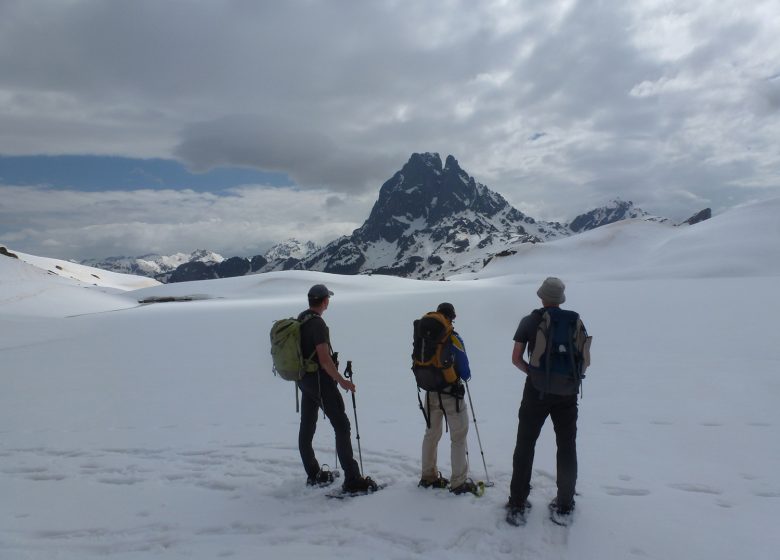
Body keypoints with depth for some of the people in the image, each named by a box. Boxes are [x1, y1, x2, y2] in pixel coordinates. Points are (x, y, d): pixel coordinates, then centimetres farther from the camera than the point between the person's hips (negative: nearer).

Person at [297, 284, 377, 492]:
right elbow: (324, 359, -24)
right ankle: (352, 479, -4)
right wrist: (341, 381, -17)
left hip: (304, 379, 10)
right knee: (342, 426, -5)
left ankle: (313, 474, 27)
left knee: (307, 426, 14)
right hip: (320, 379, -10)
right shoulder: (318, 323, -20)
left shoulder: (300, 318, 7)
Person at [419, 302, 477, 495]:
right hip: (451, 394, -5)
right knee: (458, 436, 7)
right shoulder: (453, 340, -19)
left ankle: (428, 476, 30)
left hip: (430, 394, 6)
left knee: (431, 433, 19)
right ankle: (459, 482, 10)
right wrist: (466, 376, 8)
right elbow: (465, 373, -14)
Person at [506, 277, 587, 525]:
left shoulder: (530, 321, -4)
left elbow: (516, 359, -4)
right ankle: (564, 506, 21)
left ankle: (517, 506, 11)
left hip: (537, 391, -2)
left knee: (525, 446, 8)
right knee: (567, 447, 14)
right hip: (567, 393, 2)